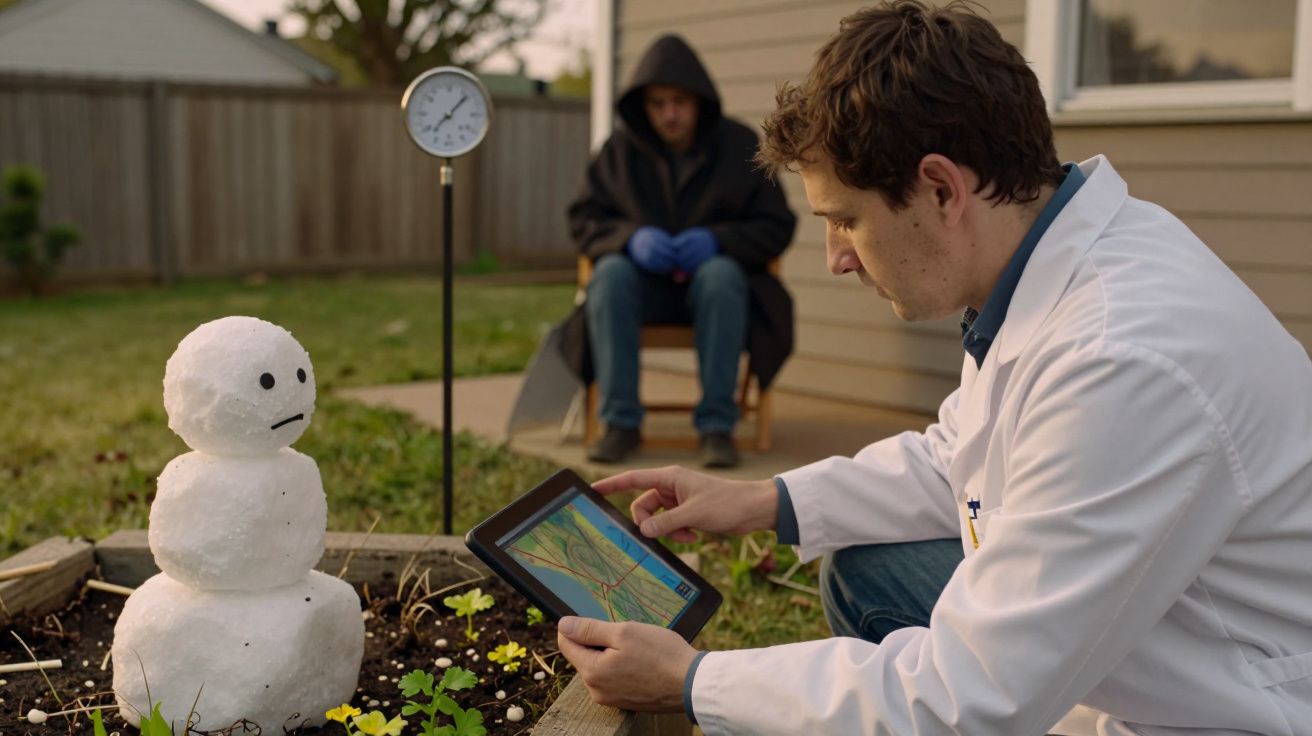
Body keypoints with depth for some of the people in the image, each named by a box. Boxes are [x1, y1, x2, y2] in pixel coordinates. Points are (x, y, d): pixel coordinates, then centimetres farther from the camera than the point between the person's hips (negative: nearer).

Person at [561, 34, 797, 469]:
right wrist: (630, 237, -19)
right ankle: (620, 422, -29)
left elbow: (777, 226, -3)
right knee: (610, 272, -32)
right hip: (643, 280, 1)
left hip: (714, 276, -1)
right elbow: (583, 219, 2)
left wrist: (717, 240, -22)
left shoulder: (740, 146, -1)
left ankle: (717, 425, -33)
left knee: (721, 273, -36)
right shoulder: (621, 150, 2)